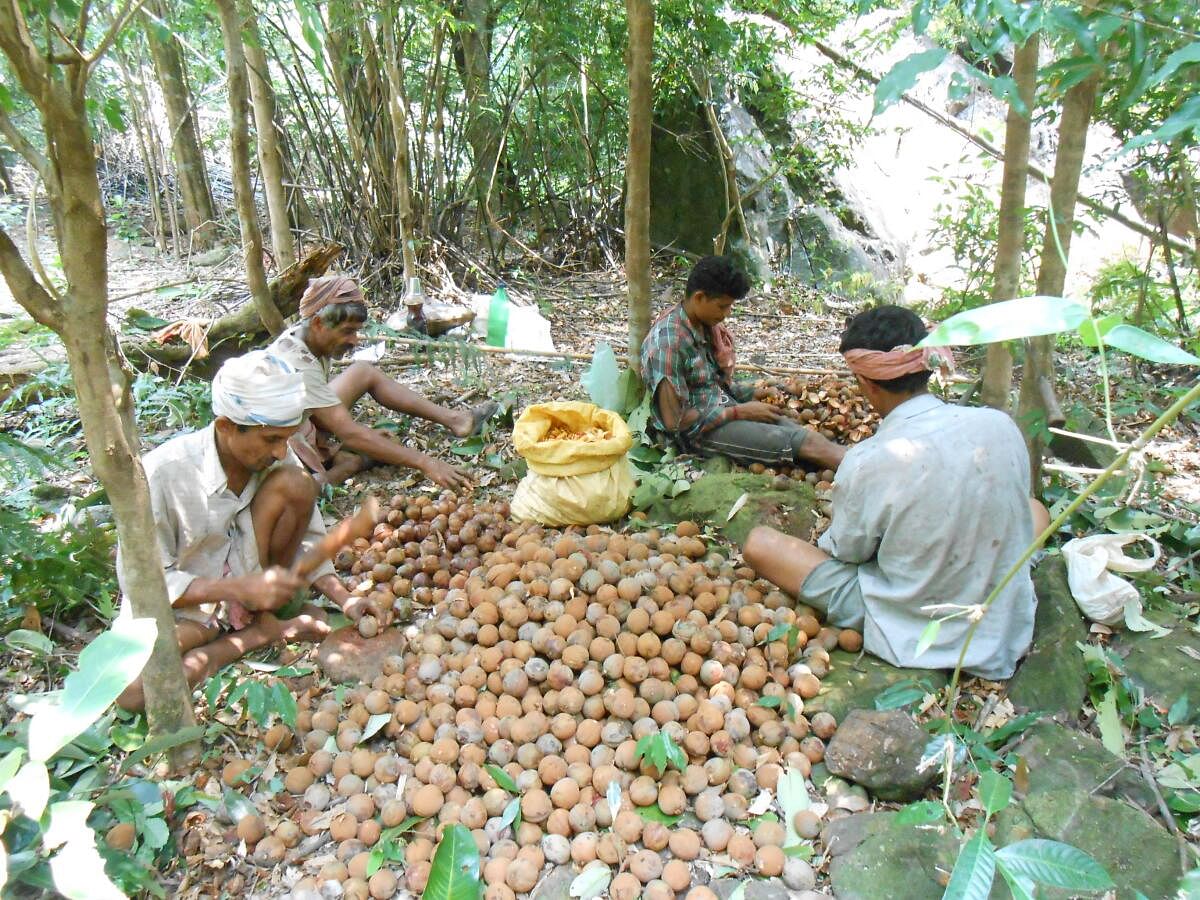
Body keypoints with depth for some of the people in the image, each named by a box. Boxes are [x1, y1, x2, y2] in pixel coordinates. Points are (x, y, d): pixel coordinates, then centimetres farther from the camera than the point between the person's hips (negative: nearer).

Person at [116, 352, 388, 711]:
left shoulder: (276, 460, -12)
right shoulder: (163, 472, -24)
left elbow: (306, 538, -1)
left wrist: (344, 599, -16)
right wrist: (240, 588, -31)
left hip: (251, 583, 4)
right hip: (187, 604, -3)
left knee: (295, 485, -19)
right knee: (131, 688, -33)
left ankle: (264, 620, -6)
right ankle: (264, 633, -12)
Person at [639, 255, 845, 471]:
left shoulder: (706, 325, 5)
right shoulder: (668, 341, -23)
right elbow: (675, 420, -23)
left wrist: (753, 393, 3)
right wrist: (739, 412, -17)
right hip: (697, 432, -8)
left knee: (805, 433, -8)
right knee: (805, 443, -17)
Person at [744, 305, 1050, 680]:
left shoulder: (867, 462, -25)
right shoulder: (1001, 425, -12)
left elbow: (847, 550, -8)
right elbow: (1014, 514, 7)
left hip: (911, 633, -4)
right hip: (1005, 625, 4)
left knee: (758, 543, 0)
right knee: (1035, 510, 32)